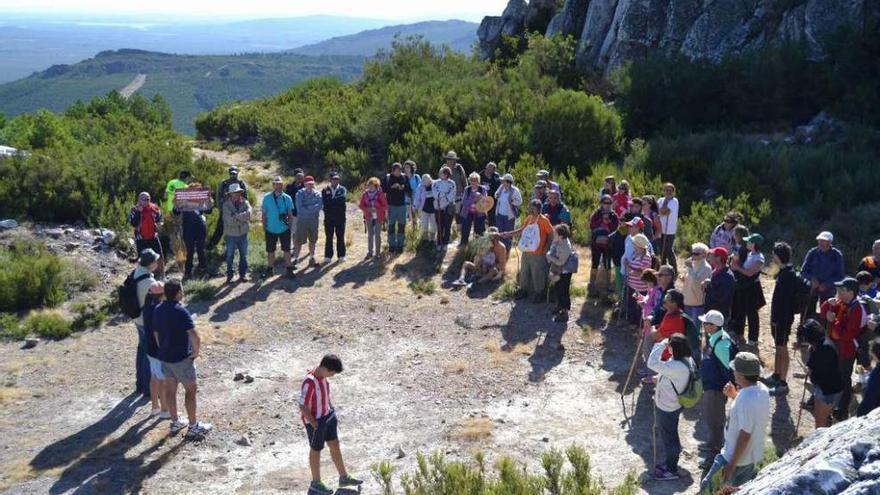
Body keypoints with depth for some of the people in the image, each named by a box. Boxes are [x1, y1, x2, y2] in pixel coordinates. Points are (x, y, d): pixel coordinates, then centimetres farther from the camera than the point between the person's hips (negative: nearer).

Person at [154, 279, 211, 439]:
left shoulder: (158, 310, 1)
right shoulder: (181, 311, -23)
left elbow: (156, 333, 11)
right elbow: (195, 337, -30)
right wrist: (196, 352, -13)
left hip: (164, 357, 7)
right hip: (181, 358, -7)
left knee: (170, 390, 17)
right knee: (191, 390, 6)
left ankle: (175, 423, 30)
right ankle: (193, 427, 13)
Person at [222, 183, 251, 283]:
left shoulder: (244, 202, -2)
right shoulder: (226, 205, -10)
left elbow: (249, 212, -20)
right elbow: (229, 220, -21)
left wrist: (236, 217, -25)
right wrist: (242, 218, -18)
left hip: (243, 233, 2)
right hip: (231, 234, -2)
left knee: (243, 255, 10)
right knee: (230, 256, 7)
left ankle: (243, 274, 22)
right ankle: (229, 275, 18)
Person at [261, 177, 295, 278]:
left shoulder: (287, 198, -4)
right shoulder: (266, 198, -3)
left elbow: (290, 214, 3)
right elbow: (264, 214, 2)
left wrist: (290, 225, -1)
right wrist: (264, 226, 1)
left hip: (284, 229, 0)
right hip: (271, 229, 0)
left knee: (286, 249, 7)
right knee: (270, 250, 11)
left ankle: (288, 269, 18)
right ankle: (270, 268, 25)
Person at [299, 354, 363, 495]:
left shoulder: (324, 376, -5)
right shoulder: (309, 382, -31)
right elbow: (303, 407, -26)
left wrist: (332, 412, 12)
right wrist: (315, 425, -19)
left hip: (327, 416, 8)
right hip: (315, 421, -8)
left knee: (335, 445, 17)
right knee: (316, 450, 10)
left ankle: (344, 477, 32)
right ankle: (316, 484, 30)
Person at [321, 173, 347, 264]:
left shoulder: (342, 189, 6)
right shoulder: (325, 190, 6)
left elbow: (343, 198, -14)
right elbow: (324, 202, -8)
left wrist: (331, 201, -13)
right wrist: (336, 201, -13)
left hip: (340, 217, 0)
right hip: (329, 217, 0)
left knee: (340, 237, 5)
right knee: (328, 237, 3)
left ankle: (341, 255, 14)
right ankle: (328, 256, 9)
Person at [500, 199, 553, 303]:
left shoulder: (543, 220, -16)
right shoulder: (529, 218, 5)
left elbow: (552, 234, -13)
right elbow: (521, 230, 17)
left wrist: (545, 249, -13)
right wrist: (508, 234, 11)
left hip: (537, 254, -7)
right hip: (526, 252, 7)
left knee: (537, 274, 3)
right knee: (524, 272, 18)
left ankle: (539, 293, 18)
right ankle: (523, 290, 34)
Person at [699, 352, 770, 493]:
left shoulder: (746, 399, -31)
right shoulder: (761, 389, -3)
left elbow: (745, 435, -28)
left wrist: (732, 464, -21)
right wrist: (734, 396, 3)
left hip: (738, 457, -9)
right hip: (753, 454, 9)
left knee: (708, 488, 5)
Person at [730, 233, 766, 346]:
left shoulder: (759, 258, -20)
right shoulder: (750, 254, 7)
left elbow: (750, 272, -25)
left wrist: (737, 267, -15)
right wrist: (736, 261, -4)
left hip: (752, 288, -8)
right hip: (743, 286, 8)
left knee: (751, 313, 2)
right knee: (740, 311, 18)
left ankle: (753, 339, 13)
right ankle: (739, 334, 34)